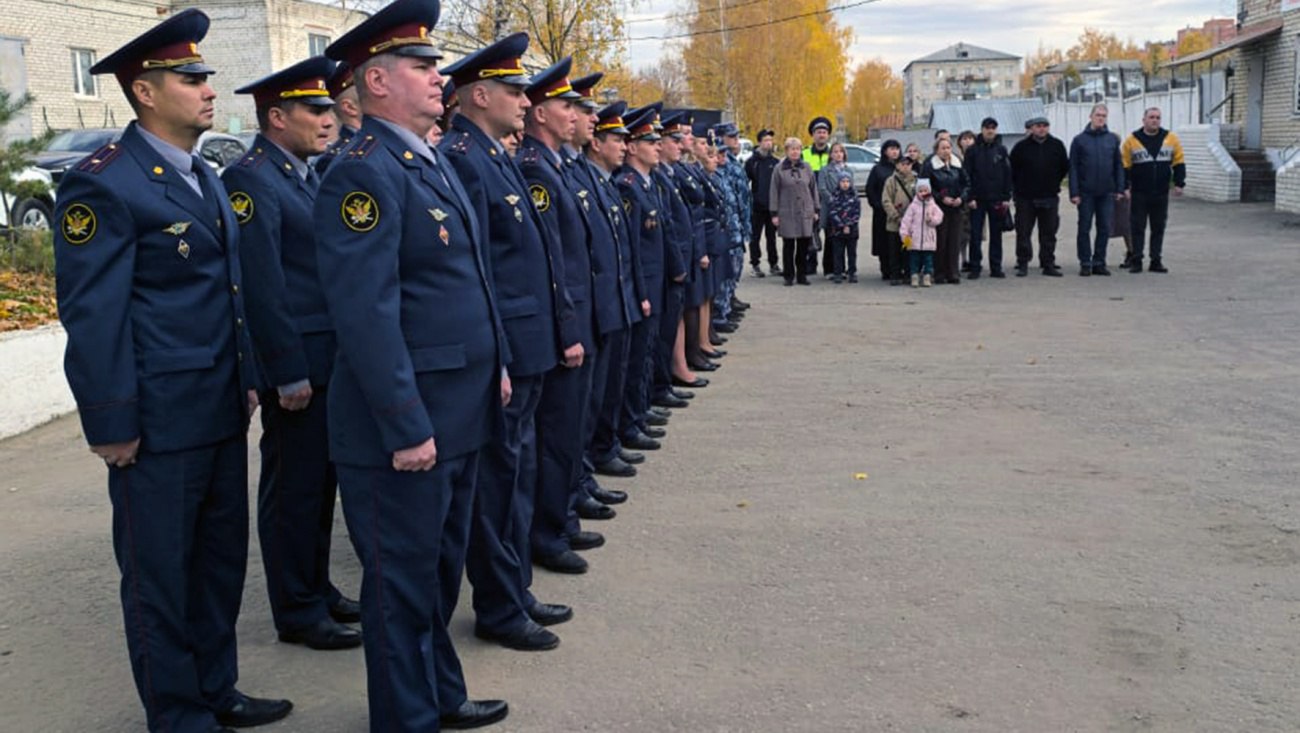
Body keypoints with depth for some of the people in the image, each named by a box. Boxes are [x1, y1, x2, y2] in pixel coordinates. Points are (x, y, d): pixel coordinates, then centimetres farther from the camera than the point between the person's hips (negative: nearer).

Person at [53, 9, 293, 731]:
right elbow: (92, 315, -15)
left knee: (221, 559, 17)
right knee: (160, 574, 7)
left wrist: (248, 378, 17)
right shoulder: (102, 184, -13)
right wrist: (111, 425, -15)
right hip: (157, 424, -8)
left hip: (222, 414, 8)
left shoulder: (205, 178, 13)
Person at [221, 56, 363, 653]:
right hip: (296, 365, -9)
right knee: (294, 488, 2)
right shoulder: (250, 181, -14)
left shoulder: (305, 176, 15)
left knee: (320, 483, 16)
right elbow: (262, 287, -18)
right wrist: (288, 373, -19)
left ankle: (317, 591, 29)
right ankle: (297, 613, 14)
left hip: (331, 359, 9)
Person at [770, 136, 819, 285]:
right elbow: (774, 192, 0)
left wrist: (816, 209, 9)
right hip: (787, 213, -2)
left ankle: (802, 275, 13)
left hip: (805, 213, 3)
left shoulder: (806, 167, 8)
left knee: (804, 245, 4)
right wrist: (774, 213, -4)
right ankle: (789, 276, 10)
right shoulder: (780, 169, 0)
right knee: (788, 245, 1)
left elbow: (813, 188, 12)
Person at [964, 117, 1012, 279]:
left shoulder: (1001, 150, 6)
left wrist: (1006, 197, -2)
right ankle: (975, 267, 5)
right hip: (978, 199, -2)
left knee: (996, 234, 7)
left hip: (997, 200, 2)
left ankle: (996, 267, 13)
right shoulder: (973, 150, 0)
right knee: (975, 234, -1)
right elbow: (966, 175, -2)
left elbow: (1008, 175, 5)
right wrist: (969, 198, -10)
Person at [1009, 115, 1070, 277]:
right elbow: (1012, 170, 6)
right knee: (1023, 232, 0)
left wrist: (1054, 183, 12)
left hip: (1050, 197, 2)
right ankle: (1022, 264, 8)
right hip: (1025, 198, -2)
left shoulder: (1057, 145, 4)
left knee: (1049, 233, 5)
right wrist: (1019, 187, 5)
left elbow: (1065, 167, 14)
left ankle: (1048, 264, 12)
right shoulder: (1021, 147, -1)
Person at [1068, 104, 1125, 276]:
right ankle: (1085, 263, 10)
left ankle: (1099, 262, 14)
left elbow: (1118, 165, 8)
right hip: (1086, 192, -2)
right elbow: (1073, 168, -2)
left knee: (1104, 228, 5)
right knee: (1084, 228, 3)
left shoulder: (1113, 139, 6)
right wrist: (1074, 192, -9)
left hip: (1107, 192, 2)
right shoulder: (1080, 139, 0)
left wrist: (1119, 189, 1)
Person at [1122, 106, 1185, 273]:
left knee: (1158, 228, 7)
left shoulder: (1171, 139, 5)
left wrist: (1179, 183, 1)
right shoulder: (1132, 140, -1)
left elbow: (1179, 162, 8)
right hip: (1139, 194, -2)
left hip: (1161, 194, 2)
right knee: (1137, 228, 1)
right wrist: (1124, 187, -5)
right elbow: (1125, 166, 1)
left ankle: (1156, 261, 13)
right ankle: (1136, 260, 6)